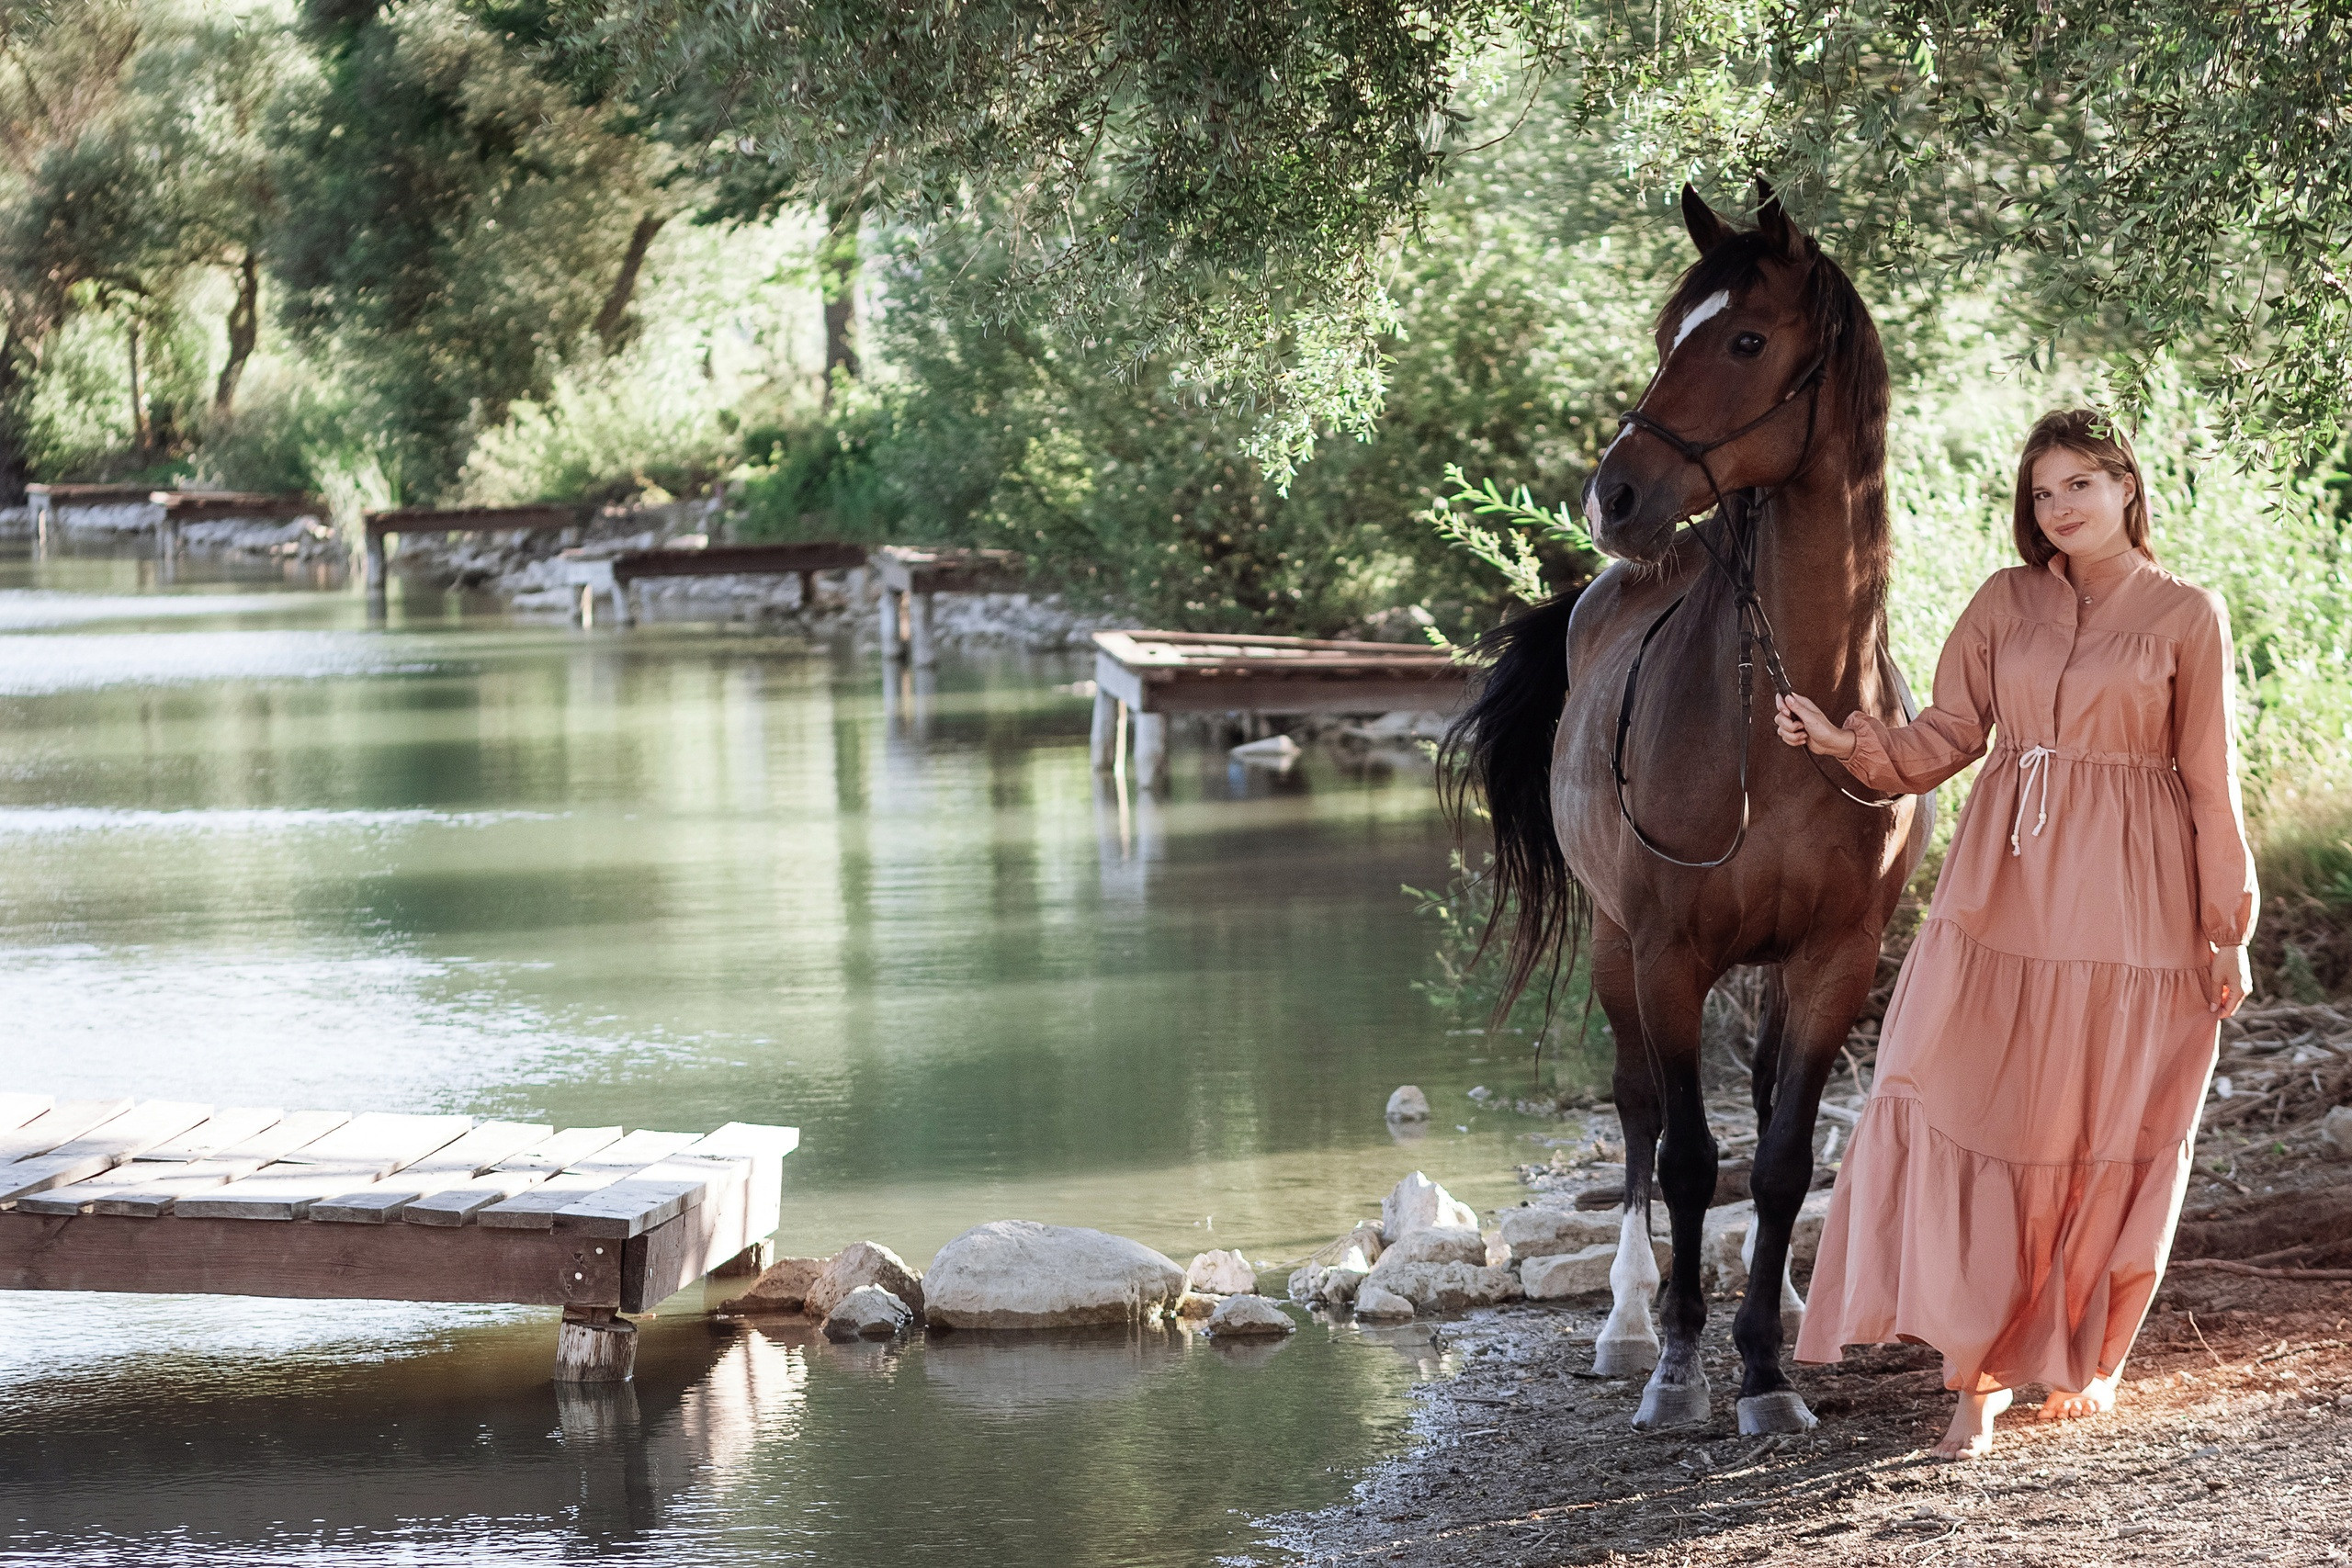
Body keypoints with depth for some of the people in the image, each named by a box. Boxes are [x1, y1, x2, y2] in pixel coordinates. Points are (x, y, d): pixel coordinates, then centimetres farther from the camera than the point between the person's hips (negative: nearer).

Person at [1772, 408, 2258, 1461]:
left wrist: (2227, 929, 1)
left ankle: (2088, 1356, 25)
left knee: (2109, 1137, 6)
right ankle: (1976, 1375, -1)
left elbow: (2211, 780, 1)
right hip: (2005, 895, 2)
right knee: (1975, 1120, -6)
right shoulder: (2006, 602, 8)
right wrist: (1843, 741, -11)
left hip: (2131, 903, -2)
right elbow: (1948, 737, 6)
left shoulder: (2187, 616, 1)